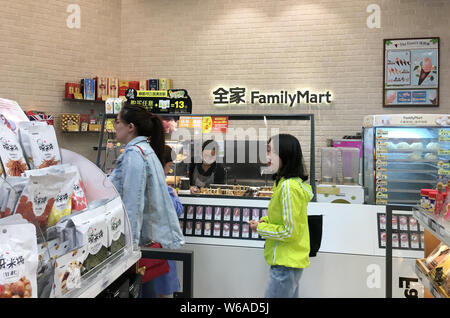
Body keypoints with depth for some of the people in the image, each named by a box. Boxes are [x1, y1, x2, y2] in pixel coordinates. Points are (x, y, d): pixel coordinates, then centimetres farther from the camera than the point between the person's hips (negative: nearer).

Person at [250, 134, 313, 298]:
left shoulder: (288, 187, -23)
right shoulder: (284, 182, 8)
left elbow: (290, 231, -22)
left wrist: (260, 228, -11)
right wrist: (266, 220, 4)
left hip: (285, 263, -10)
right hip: (290, 260, 10)